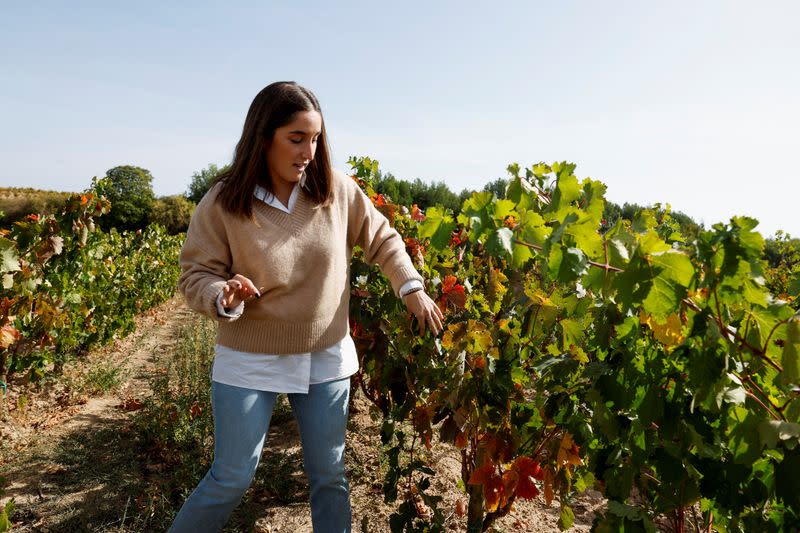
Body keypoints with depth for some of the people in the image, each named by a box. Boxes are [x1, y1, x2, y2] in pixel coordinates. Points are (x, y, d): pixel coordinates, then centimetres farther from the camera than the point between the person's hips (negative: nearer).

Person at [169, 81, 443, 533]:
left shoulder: (337, 190, -7)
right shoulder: (223, 203, -13)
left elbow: (383, 239, 6)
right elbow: (196, 276, -9)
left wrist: (412, 288, -3)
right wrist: (224, 297, -30)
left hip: (327, 358, 2)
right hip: (251, 361, -2)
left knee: (330, 474, 15)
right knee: (232, 478, 9)